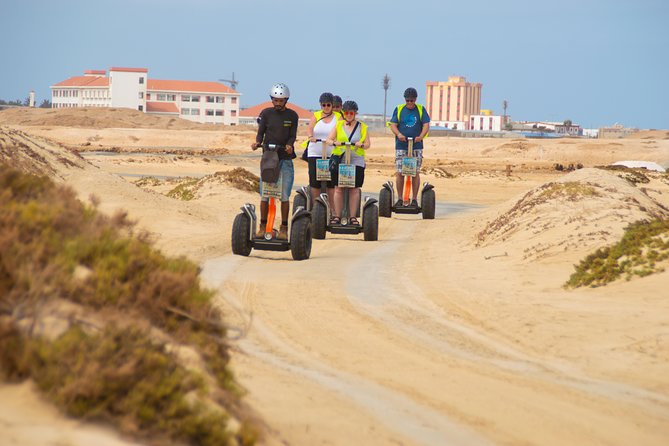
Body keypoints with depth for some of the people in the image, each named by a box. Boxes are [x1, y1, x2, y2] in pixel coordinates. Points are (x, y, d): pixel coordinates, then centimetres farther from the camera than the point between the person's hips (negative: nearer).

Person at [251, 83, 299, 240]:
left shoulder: (292, 115, 4)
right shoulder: (266, 113, 5)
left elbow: (293, 135, 1)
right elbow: (260, 132, 5)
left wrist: (289, 145, -20)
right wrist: (257, 142, -16)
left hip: (285, 158, -1)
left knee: (284, 196, -4)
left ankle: (284, 228, 5)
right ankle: (263, 226, 10)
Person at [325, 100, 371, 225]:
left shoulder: (362, 127, 9)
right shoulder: (339, 125, 10)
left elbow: (368, 144, 5)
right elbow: (328, 139, 6)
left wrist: (361, 145, -17)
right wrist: (334, 142, -16)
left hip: (356, 162, 0)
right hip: (339, 160, 0)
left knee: (354, 189, 1)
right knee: (338, 188, 0)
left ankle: (353, 216, 6)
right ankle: (337, 216, 6)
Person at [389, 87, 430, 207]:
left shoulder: (421, 110, 8)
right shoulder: (399, 109, 8)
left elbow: (426, 125, 1)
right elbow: (393, 125, 3)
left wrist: (421, 136, -18)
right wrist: (398, 134, -18)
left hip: (417, 146, 0)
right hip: (401, 146, 0)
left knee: (415, 173, 0)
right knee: (400, 173, -3)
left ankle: (415, 199, 7)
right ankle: (399, 199, 7)